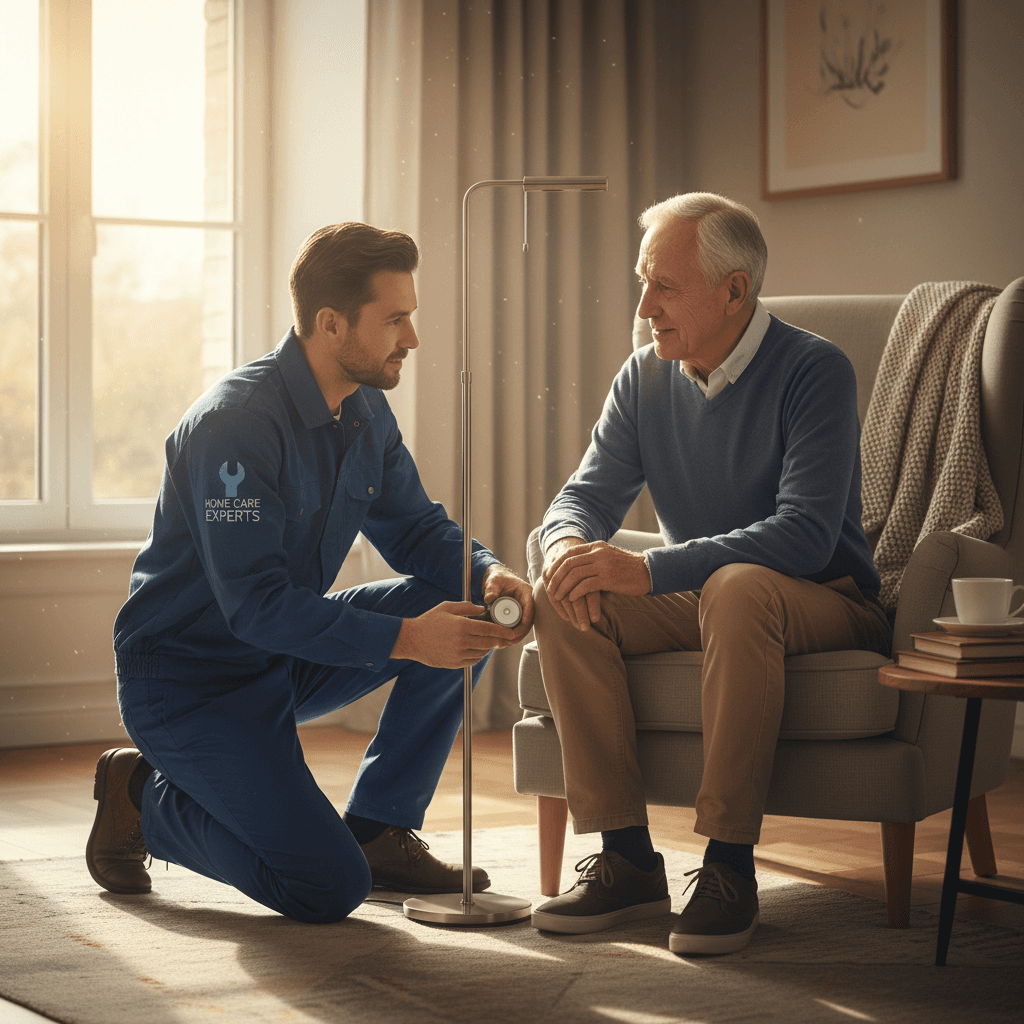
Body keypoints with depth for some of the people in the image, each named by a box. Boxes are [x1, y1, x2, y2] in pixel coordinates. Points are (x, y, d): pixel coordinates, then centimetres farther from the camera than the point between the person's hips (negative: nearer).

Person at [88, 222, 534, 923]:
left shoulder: (366, 412, 2)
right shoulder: (235, 423, -25)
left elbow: (418, 530, 7)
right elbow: (255, 604, -30)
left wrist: (490, 572, -17)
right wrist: (404, 637, -36)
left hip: (287, 660, 8)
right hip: (189, 678, -8)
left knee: (469, 612, -8)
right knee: (329, 888, -18)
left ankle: (378, 831, 2)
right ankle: (145, 796, 5)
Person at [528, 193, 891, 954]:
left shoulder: (814, 371, -17)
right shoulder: (645, 378, 2)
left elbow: (805, 534, -27)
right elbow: (590, 492, 5)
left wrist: (649, 570, -36)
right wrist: (569, 543, -22)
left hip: (827, 604, -6)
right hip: (700, 598, 6)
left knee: (739, 589, -39)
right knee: (563, 598, -20)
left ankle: (729, 864, -31)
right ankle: (627, 856, -19)